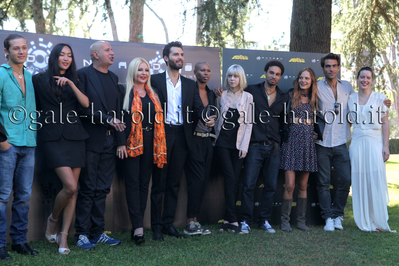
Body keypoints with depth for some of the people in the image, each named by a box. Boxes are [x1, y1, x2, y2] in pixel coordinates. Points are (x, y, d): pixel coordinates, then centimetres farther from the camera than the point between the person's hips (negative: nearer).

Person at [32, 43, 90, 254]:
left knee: (73, 189, 1)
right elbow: (36, 107, 10)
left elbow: (86, 104, -2)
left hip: (74, 137, 4)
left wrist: (71, 84, -11)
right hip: (53, 138, -4)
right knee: (70, 186, -15)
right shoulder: (40, 79, 5)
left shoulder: (73, 81, 14)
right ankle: (52, 219, 13)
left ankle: (63, 237, 10)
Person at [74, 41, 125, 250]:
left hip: (109, 141, 6)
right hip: (91, 140, -6)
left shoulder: (113, 78, 17)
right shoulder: (83, 74, -4)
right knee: (87, 189, -2)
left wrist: (120, 140, 8)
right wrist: (106, 118, -17)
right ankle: (81, 234, 6)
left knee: (102, 189, 9)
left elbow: (117, 110, 15)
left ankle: (98, 232, 16)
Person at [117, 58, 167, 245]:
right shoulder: (125, 93, -1)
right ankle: (138, 227, -9)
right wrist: (120, 142, -15)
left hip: (149, 143, 6)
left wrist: (159, 146, 10)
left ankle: (137, 226, 11)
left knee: (144, 184, 6)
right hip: (131, 143, -6)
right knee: (132, 183, -6)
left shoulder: (152, 95, 16)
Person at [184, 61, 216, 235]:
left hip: (207, 141, 7)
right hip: (194, 140, -7)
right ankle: (190, 223, -4)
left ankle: (194, 220, 12)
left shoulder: (211, 93, 16)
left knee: (203, 181, 6)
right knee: (196, 180, -10)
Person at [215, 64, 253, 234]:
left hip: (238, 143, 0)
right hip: (223, 142, 0)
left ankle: (227, 220, 7)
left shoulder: (247, 97, 5)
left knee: (234, 181, 0)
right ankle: (233, 220, -10)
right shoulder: (222, 95, 7)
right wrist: (216, 136, 5)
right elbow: (217, 118, 14)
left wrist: (244, 146, -4)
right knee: (230, 178, -10)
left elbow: (249, 123, 2)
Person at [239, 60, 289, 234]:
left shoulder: (283, 98, 12)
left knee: (271, 186, 6)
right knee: (249, 185, -6)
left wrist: (279, 142, 10)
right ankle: (246, 221, 4)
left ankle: (265, 221, 17)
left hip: (273, 147, 3)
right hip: (255, 146, -3)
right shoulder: (252, 91, 3)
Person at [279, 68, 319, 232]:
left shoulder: (314, 100, 12)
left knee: (303, 186, 7)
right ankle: (285, 221, 2)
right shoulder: (291, 96, 2)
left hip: (308, 144, 3)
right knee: (289, 185, -8)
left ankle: (301, 220, 15)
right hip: (291, 142, -3)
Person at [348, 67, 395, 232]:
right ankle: (363, 222, 8)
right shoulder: (351, 99, 11)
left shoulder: (380, 98, 4)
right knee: (359, 182, 1)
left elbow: (385, 123, 1)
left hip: (374, 144, -2)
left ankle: (377, 221, 2)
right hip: (357, 144, 2)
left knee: (376, 181, -6)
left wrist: (386, 146, -6)